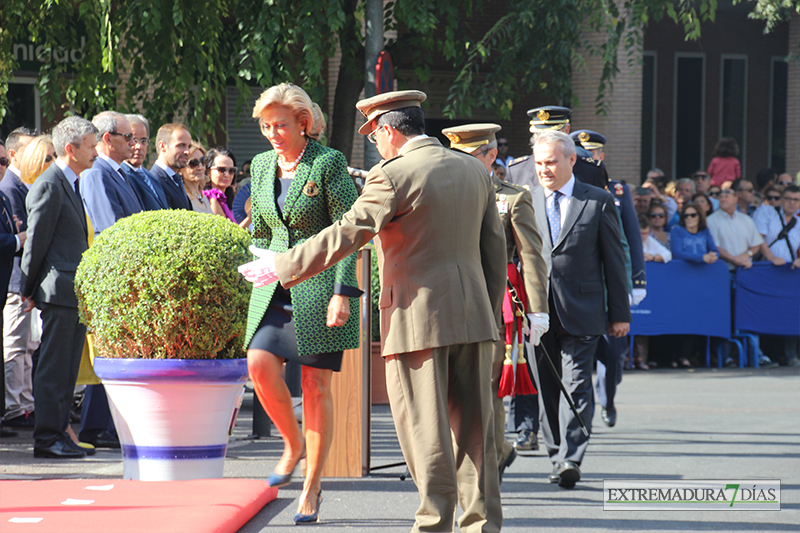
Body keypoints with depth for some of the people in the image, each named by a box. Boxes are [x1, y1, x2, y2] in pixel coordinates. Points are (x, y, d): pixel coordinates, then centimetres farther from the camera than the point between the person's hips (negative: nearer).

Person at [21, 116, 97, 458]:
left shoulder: (72, 185, 18)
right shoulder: (50, 186, -12)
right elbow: (36, 241, -11)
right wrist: (30, 288, -5)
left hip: (76, 291, 9)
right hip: (59, 289, -9)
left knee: (67, 369, 10)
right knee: (53, 368, -6)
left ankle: (58, 434, 15)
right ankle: (47, 439, -4)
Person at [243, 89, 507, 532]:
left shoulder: (393, 176, -10)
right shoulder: (474, 171, 11)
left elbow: (345, 236, -13)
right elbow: (494, 248, 14)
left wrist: (280, 267, -5)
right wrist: (490, 313, 21)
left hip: (418, 318, -6)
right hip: (472, 315, 6)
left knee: (426, 429, -1)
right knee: (473, 429, 9)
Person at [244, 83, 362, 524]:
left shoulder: (328, 164, -7)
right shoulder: (261, 166, 11)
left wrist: (342, 293, -15)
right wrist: (258, 281, 16)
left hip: (319, 285, -5)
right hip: (275, 286, 5)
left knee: (316, 385, -3)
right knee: (260, 364, -15)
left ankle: (312, 485, 6)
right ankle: (292, 443, 10)